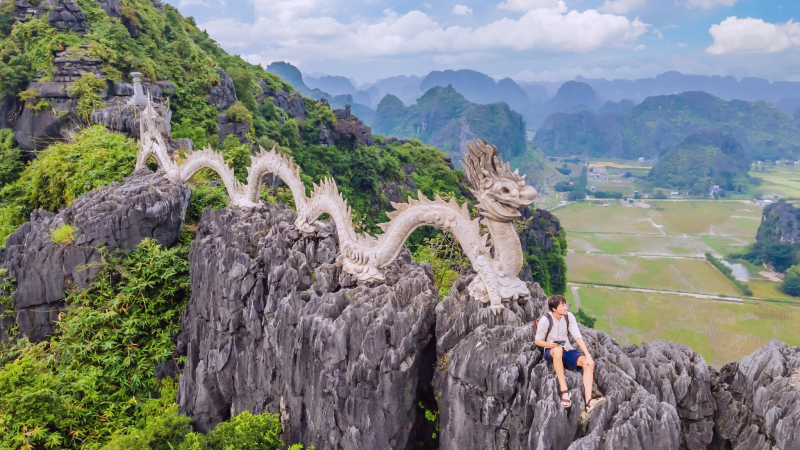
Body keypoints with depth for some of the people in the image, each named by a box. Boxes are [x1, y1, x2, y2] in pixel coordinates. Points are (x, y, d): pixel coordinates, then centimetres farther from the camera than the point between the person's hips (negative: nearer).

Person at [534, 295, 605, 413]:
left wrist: (588, 355, -19)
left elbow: (578, 336, -9)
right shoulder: (545, 320, -15)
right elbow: (538, 341, -7)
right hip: (551, 353, -4)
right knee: (558, 350, -41)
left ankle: (589, 401, -36)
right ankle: (564, 390, -37)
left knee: (589, 363, -22)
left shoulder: (569, 316, -5)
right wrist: (549, 344, -28)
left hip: (567, 350, 4)